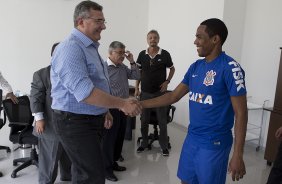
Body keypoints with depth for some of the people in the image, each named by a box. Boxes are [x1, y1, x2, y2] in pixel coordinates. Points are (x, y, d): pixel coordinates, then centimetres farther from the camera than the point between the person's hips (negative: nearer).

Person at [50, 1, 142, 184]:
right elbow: (84, 92, -30)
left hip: (93, 119, 10)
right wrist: (122, 104, -25)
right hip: (75, 121, -10)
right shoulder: (71, 48, -20)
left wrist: (104, 111, 16)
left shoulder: (90, 47, 13)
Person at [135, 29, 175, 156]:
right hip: (145, 92, 2)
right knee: (144, 120, 11)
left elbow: (172, 69, 8)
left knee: (162, 120, 5)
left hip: (160, 92, -2)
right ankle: (144, 143, 27)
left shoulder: (165, 54, -5)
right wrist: (136, 88, 4)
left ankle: (164, 145, 18)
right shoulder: (142, 55, 2)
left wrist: (167, 81, -6)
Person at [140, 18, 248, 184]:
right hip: (191, 138, 7)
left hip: (214, 143, -6)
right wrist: (141, 104, 4)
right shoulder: (196, 67, 6)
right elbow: (174, 96, 9)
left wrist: (238, 155, -16)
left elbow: (241, 113, -15)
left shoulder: (230, 68, -15)